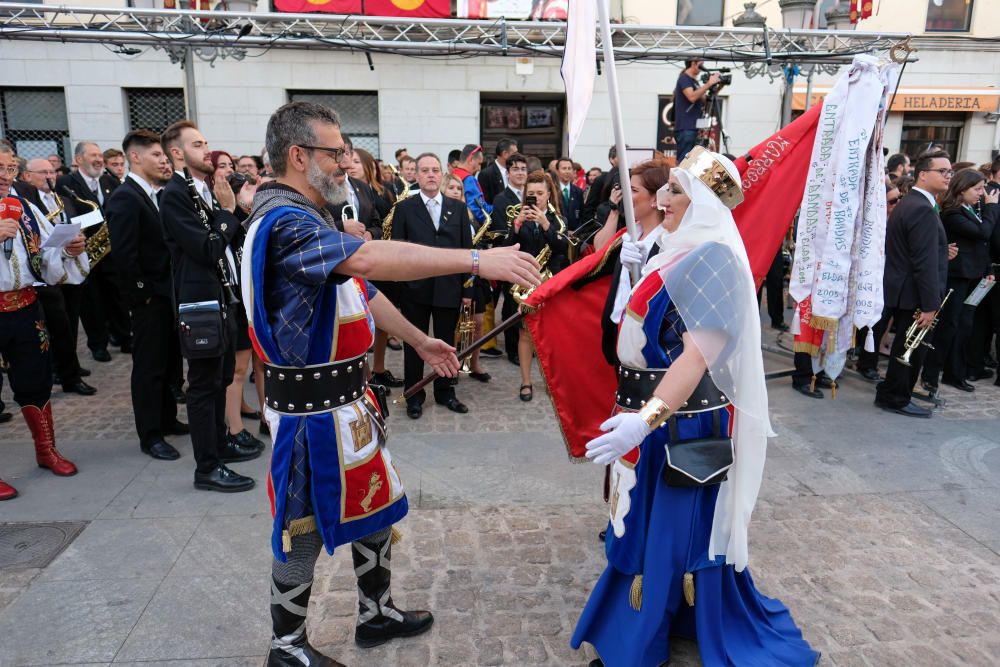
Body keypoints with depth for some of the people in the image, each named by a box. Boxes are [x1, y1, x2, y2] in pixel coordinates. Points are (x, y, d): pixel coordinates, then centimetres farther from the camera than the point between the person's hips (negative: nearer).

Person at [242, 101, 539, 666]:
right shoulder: (284, 222, -21)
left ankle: (378, 613, 39)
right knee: (306, 531, 7)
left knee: (376, 504, 20)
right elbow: (368, 260, -39)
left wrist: (419, 341, 21)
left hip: (347, 398, 10)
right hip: (313, 409, -10)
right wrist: (477, 260, -41)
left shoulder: (310, 219, 13)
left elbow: (362, 289, 19)